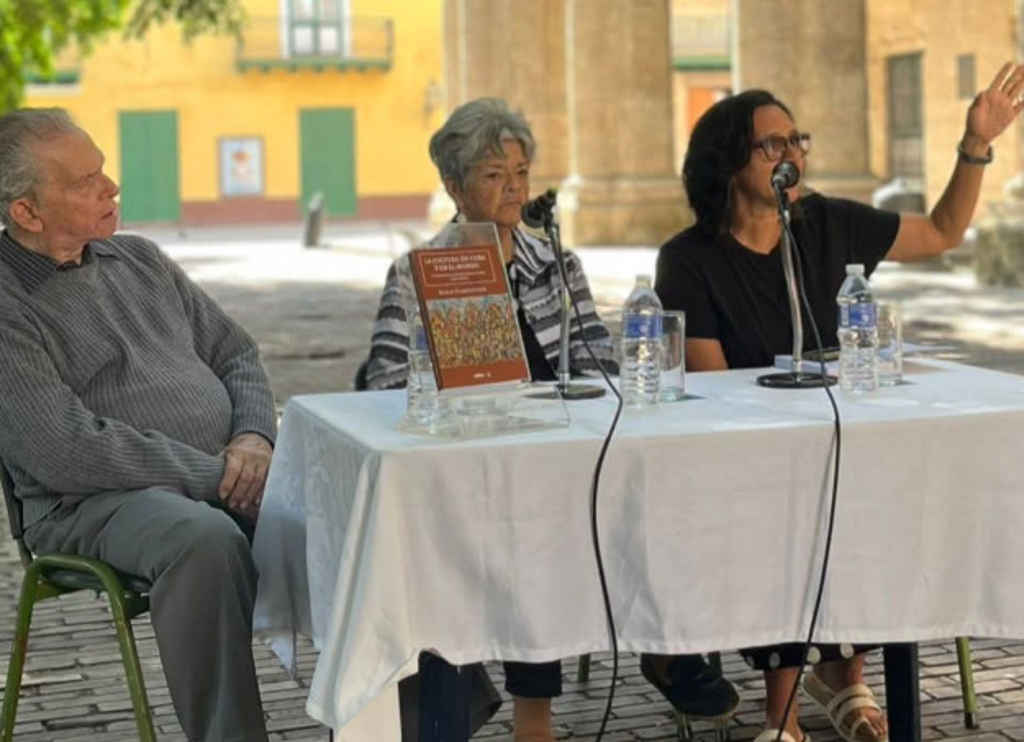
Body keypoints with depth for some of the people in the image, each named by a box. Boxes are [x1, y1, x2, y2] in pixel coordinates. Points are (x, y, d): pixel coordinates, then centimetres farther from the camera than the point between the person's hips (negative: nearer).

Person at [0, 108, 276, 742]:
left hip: (228, 473, 6)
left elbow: (235, 353, 21)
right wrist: (212, 475, -16)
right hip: (94, 501, -6)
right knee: (205, 537, -39)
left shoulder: (139, 259, 18)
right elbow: (65, 452, -16)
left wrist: (254, 436, -1)